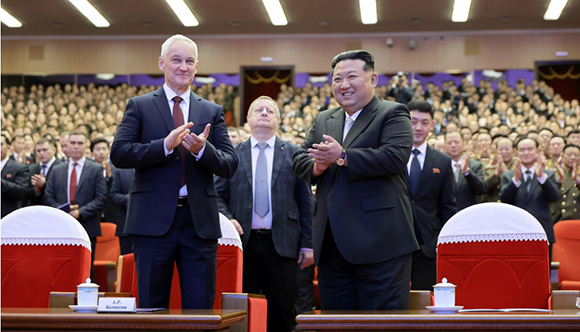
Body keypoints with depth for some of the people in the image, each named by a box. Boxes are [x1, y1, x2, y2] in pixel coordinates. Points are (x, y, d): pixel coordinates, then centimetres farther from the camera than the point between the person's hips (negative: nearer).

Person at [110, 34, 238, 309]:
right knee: (151, 307, 5)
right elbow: (118, 154, -6)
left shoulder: (212, 112, 13)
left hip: (200, 223, 2)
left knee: (201, 307, 3)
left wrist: (203, 150, -16)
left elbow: (230, 166, 5)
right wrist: (165, 145, -18)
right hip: (153, 221, -2)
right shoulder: (139, 106, 7)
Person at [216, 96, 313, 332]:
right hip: (244, 242, 1)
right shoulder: (232, 153, 11)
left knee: (282, 311, 0)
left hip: (281, 244, 0)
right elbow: (218, 195, 10)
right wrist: (228, 219, -9)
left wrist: (307, 243, 0)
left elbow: (305, 200, 6)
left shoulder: (294, 153, 9)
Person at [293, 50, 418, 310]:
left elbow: (395, 157, -17)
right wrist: (316, 166, -8)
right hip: (332, 247, 7)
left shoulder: (393, 114, -1)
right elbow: (299, 159, 15)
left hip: (378, 245, -6)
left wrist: (342, 157, -15)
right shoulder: (323, 120, 20)